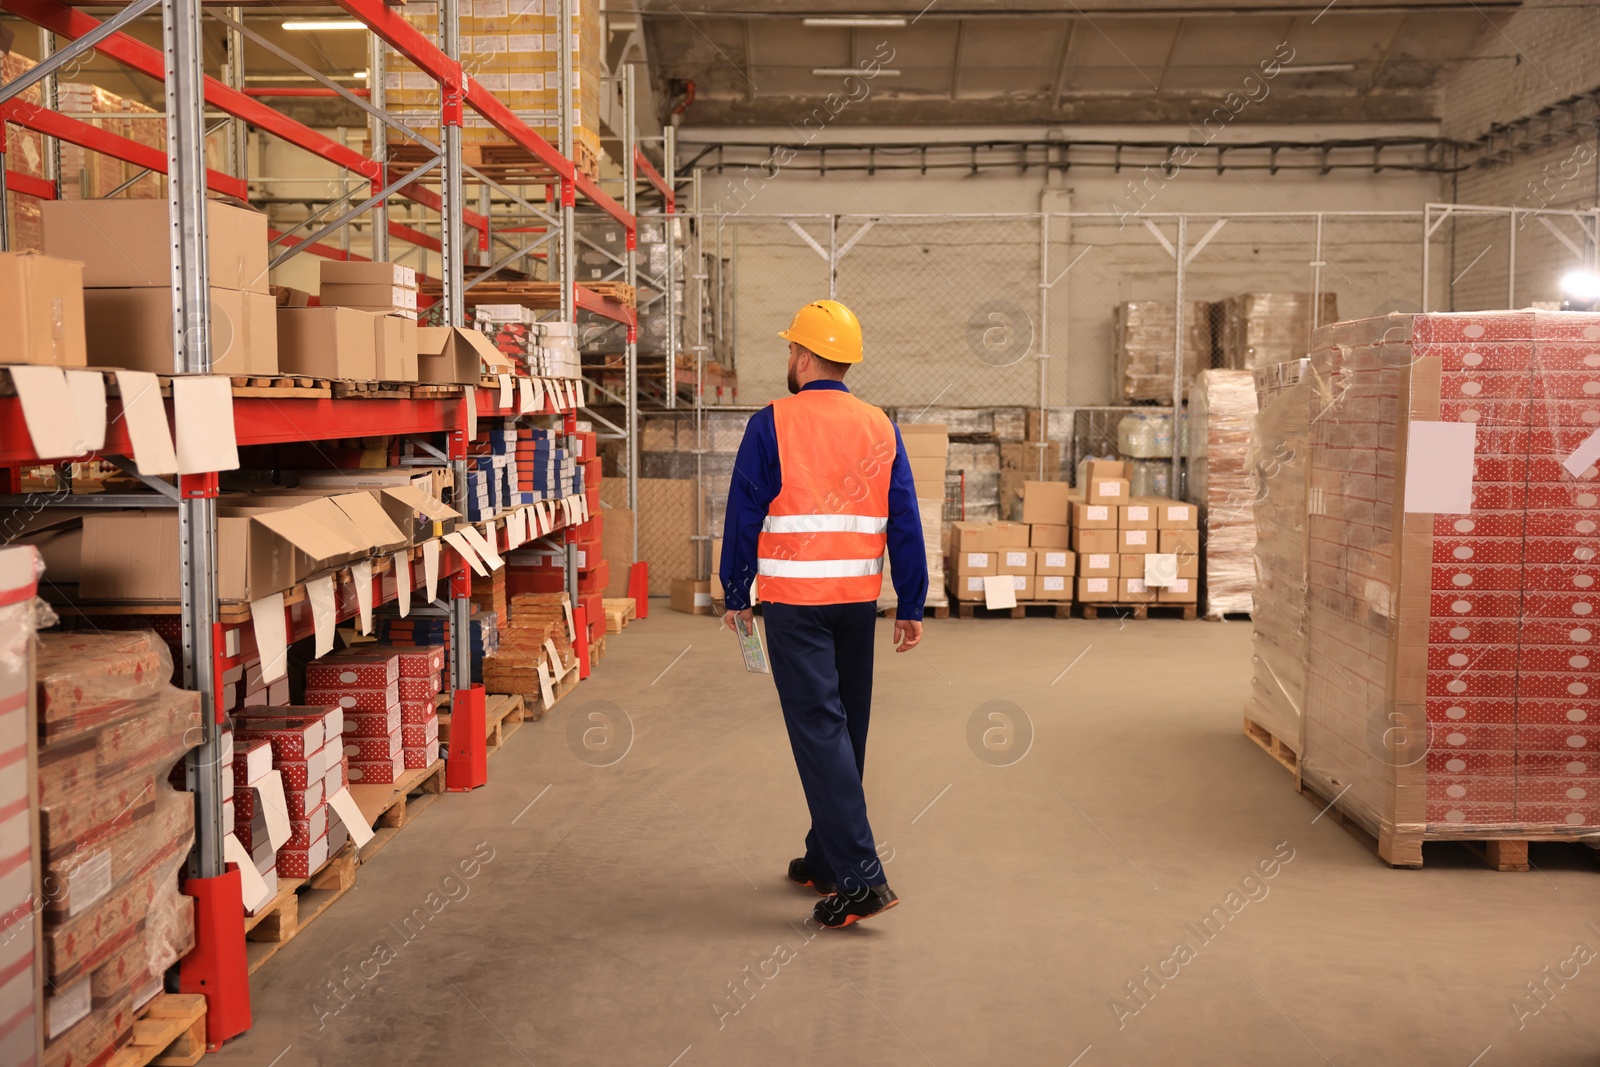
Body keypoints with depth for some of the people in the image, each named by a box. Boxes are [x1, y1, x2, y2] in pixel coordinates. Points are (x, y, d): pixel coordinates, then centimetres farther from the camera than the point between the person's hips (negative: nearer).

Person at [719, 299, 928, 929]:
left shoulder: (772, 425, -7)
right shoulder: (880, 428, 6)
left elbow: (744, 515, -5)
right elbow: (905, 525, 6)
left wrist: (736, 593, 6)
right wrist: (912, 606, 11)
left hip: (793, 600, -5)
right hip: (860, 599, 5)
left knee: (819, 731, -6)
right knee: (846, 729, 15)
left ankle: (861, 877, -12)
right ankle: (825, 858, 26)